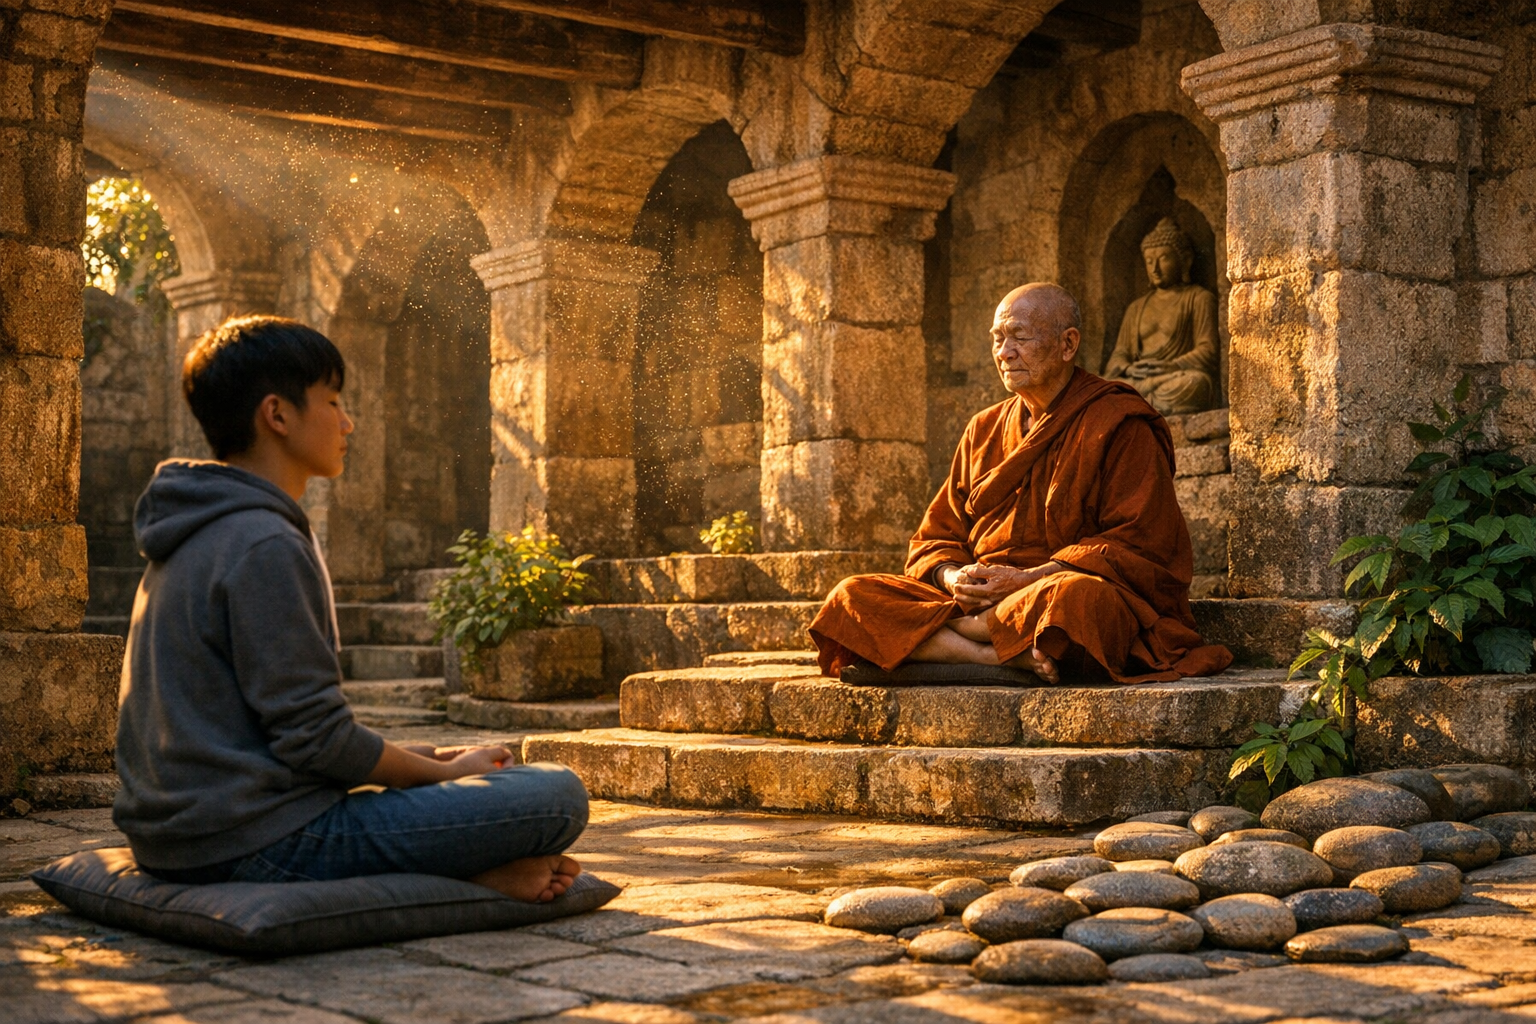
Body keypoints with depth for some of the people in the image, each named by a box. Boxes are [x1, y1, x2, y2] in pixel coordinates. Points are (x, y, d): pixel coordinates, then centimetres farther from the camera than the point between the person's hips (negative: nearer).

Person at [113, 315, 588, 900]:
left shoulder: (196, 537, 17)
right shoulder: (264, 546, -16)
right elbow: (315, 737, -18)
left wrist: (421, 759, 13)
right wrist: (446, 773, -1)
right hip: (261, 840, -10)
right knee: (558, 797, -13)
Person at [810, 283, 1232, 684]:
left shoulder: (1119, 423, 1)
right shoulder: (984, 430, 21)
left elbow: (1139, 546, -8)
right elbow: (937, 537, 18)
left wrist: (1028, 579, -17)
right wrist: (952, 577, -7)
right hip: (979, 598, 5)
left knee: (1074, 598, -42)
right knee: (851, 597, -16)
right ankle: (1009, 657, -30)